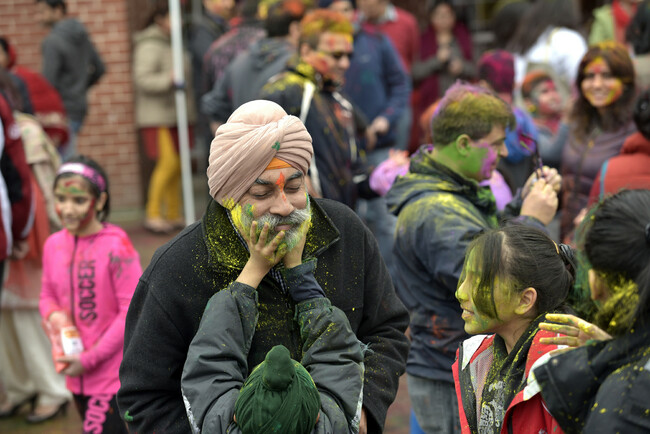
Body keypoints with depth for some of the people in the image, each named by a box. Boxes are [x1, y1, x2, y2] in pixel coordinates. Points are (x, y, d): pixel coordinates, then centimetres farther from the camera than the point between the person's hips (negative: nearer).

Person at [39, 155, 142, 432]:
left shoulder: (116, 247, -16)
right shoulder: (54, 245, 1)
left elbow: (131, 311, -15)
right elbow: (48, 295, 15)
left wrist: (90, 359, -15)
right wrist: (53, 316, -9)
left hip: (112, 375, -6)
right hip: (77, 377, 6)